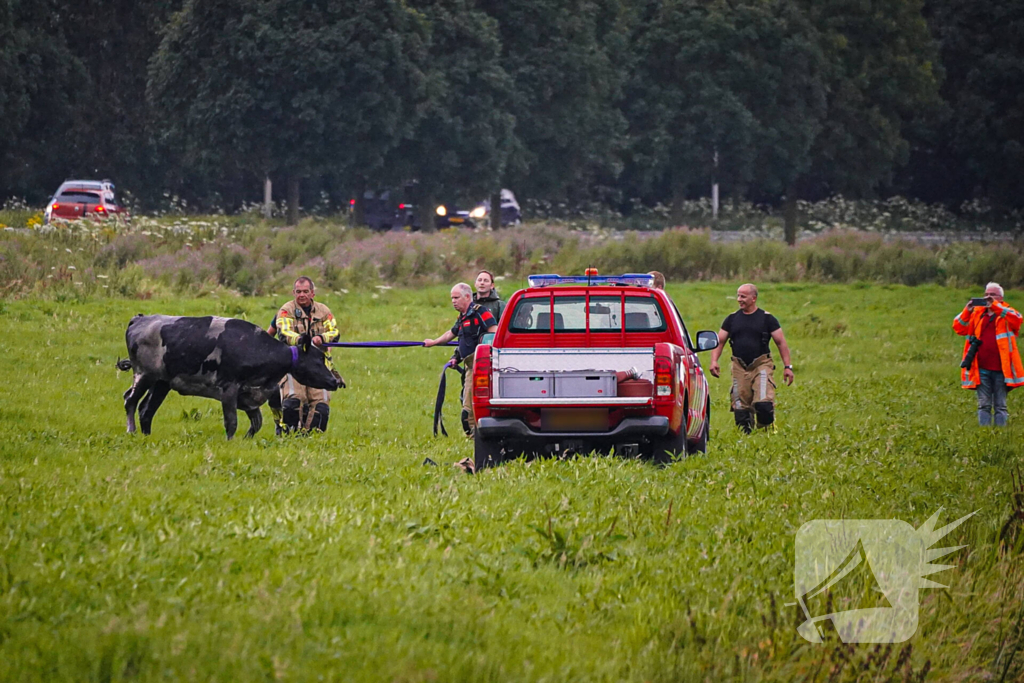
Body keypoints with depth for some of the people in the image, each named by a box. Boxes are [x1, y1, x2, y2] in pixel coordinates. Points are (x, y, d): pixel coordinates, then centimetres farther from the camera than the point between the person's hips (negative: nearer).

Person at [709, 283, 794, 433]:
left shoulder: (766, 318, 2)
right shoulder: (732, 319, 11)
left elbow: (781, 343, 3)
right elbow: (719, 342, 11)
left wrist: (787, 366, -5)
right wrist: (714, 361, -7)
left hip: (761, 365, -3)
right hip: (740, 368, 3)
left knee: (763, 402, -19)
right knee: (740, 406, 1)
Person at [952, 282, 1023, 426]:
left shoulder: (1006, 313, 5)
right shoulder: (977, 313, 13)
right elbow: (959, 328, 6)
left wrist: (995, 306, -22)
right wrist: (967, 311, -10)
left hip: (1000, 369, -2)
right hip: (982, 369, 2)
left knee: (1000, 406, 3)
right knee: (984, 405, 3)